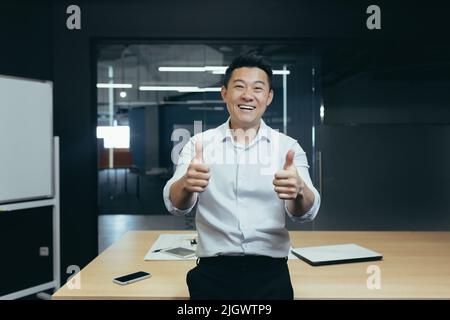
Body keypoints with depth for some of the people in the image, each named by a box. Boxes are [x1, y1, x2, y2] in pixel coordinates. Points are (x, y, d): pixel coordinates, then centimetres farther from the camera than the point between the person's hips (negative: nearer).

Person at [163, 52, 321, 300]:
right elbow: (175, 205, -11)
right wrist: (185, 184, -35)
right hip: (213, 272, 0)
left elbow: (305, 213, -11)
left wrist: (299, 191, -35)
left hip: (270, 273, 0)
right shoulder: (199, 143, 0)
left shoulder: (288, 146, 0)